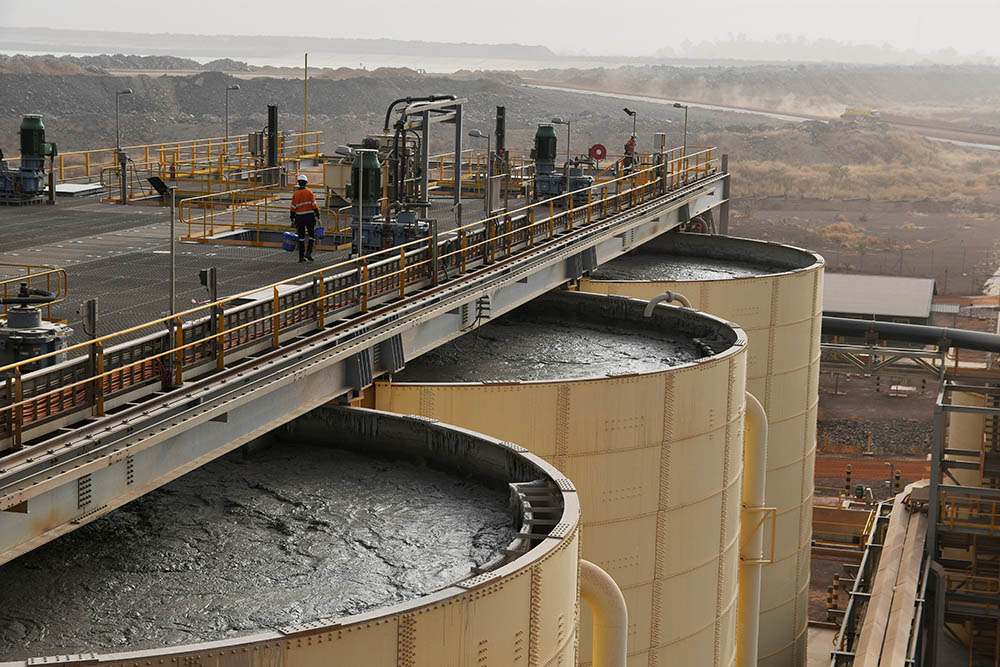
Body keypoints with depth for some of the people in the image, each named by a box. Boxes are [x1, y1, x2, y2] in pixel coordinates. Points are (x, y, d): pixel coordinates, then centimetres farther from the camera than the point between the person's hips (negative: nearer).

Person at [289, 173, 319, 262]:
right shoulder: (309, 192, -5)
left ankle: (301, 256, 8)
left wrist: (292, 220, 8)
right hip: (309, 217, -2)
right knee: (312, 235, 8)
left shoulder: (295, 194, 2)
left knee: (301, 237, 9)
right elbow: (314, 205, -9)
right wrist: (318, 216, -4)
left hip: (299, 217, 3)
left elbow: (293, 208, 2)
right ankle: (308, 252, -9)